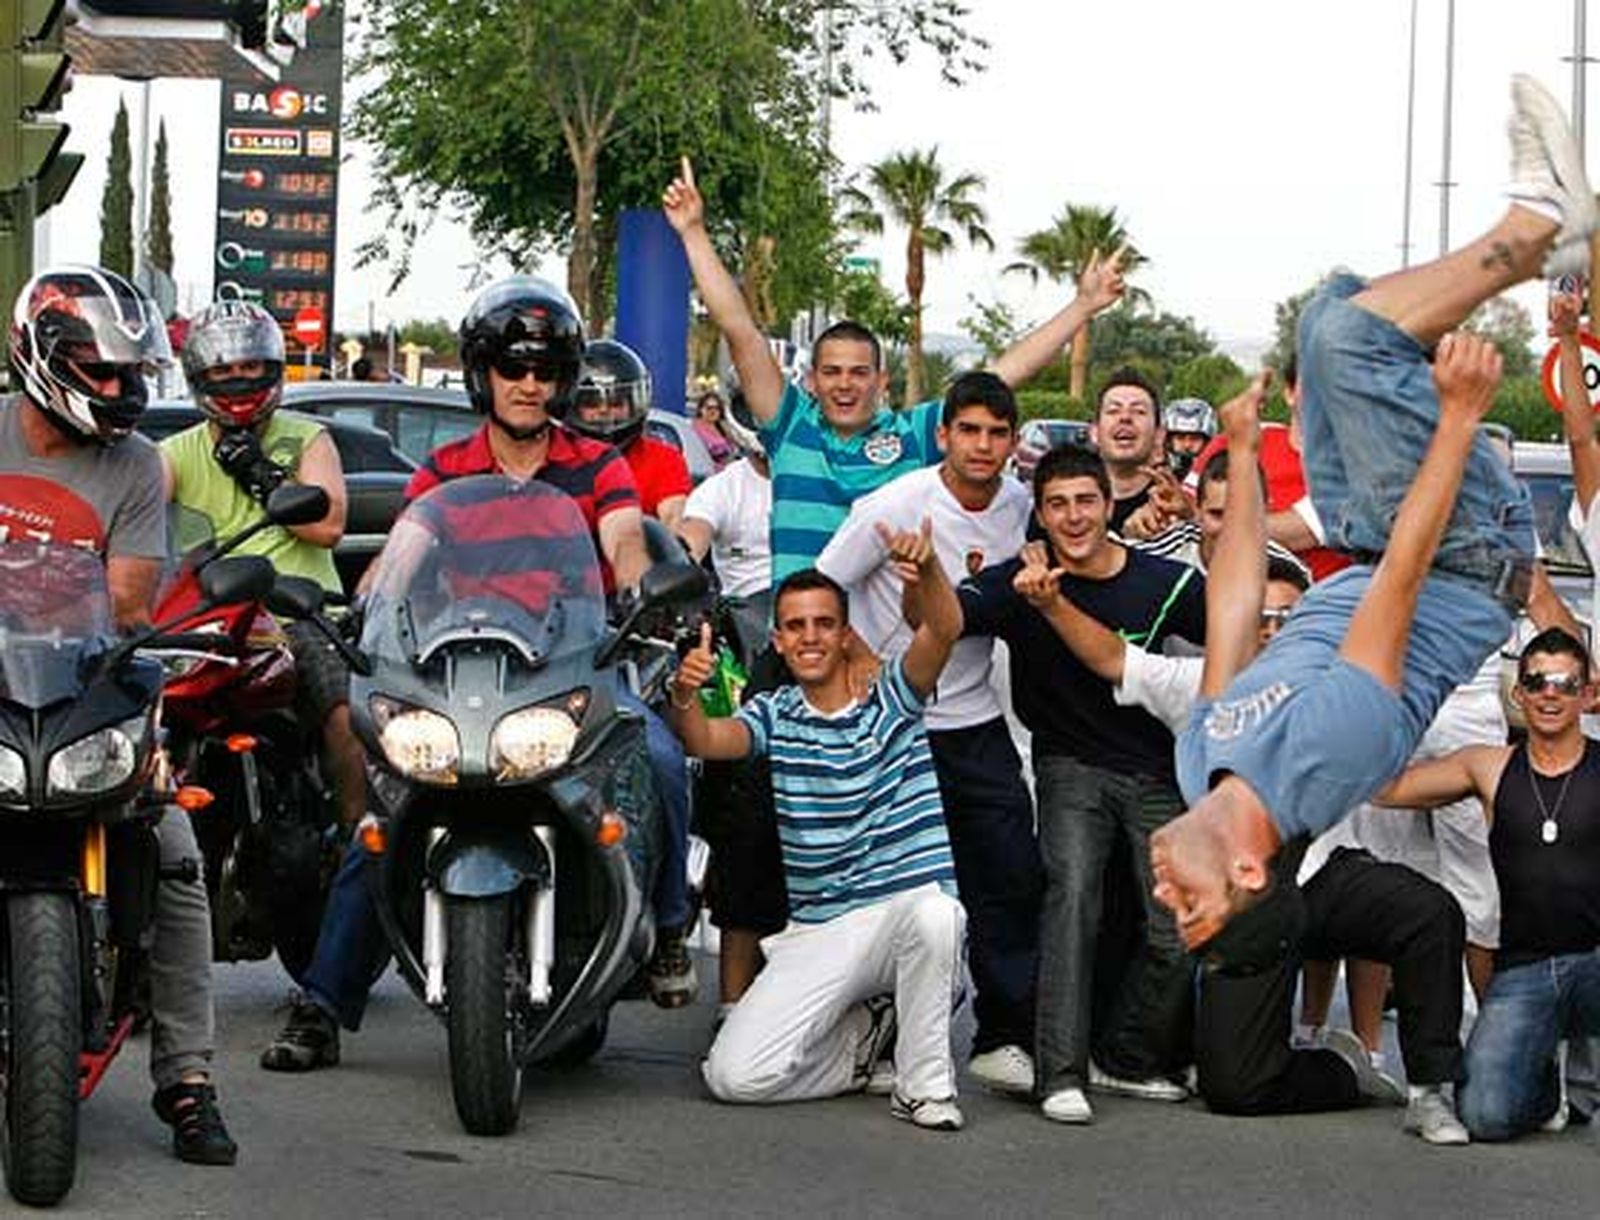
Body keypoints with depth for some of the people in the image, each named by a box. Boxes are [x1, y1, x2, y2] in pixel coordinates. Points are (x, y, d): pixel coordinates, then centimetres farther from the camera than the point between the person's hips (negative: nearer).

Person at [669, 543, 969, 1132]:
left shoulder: (891, 698, 3)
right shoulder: (774, 714, 9)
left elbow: (944, 629, -16)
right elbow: (707, 740, -11)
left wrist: (927, 566, -37)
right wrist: (684, 699, -34)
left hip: (907, 912, -2)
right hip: (817, 931, 2)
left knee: (932, 913, -41)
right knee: (734, 1075, -14)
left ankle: (924, 1083, -18)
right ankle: (859, 1038, 15)